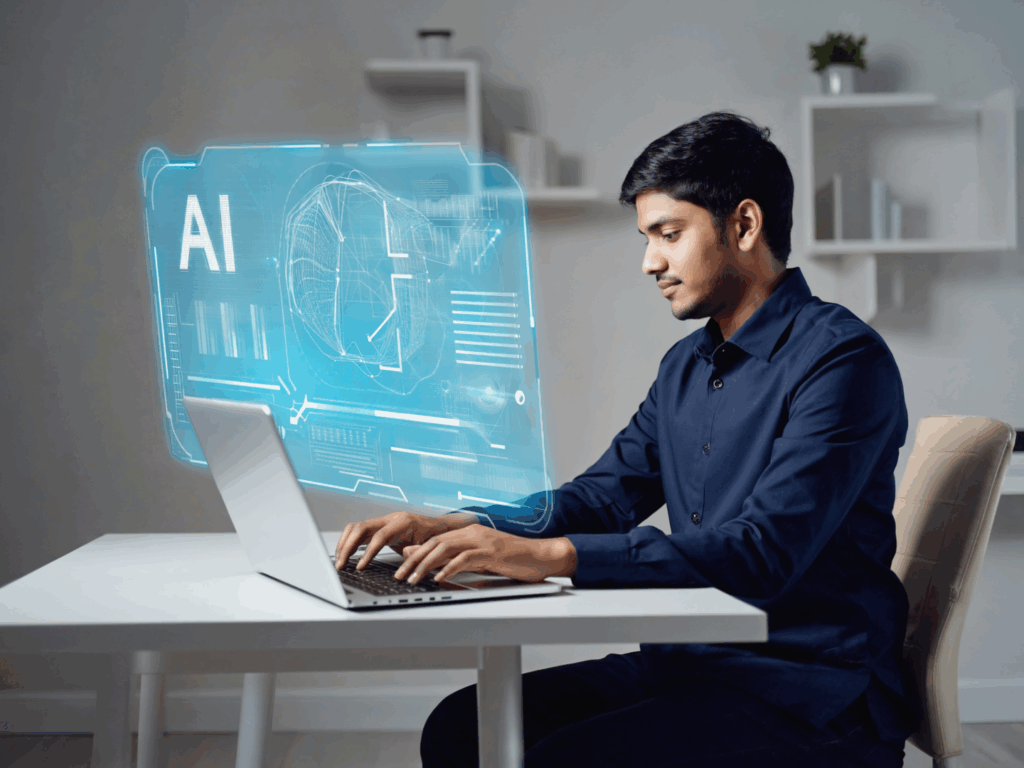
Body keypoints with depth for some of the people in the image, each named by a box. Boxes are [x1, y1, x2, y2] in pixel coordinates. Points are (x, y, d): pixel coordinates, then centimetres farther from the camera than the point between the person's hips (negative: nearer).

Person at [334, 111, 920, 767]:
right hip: (691, 665, 8)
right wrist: (451, 527, -1)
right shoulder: (687, 366, 16)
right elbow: (604, 495, 17)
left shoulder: (843, 361, -14)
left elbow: (760, 556, -25)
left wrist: (549, 554, -29)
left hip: (813, 700, -8)